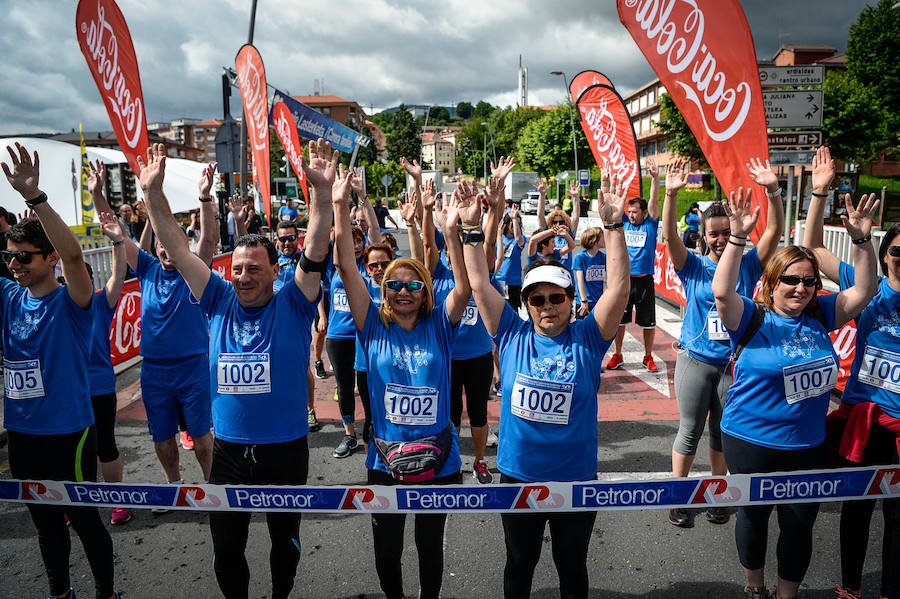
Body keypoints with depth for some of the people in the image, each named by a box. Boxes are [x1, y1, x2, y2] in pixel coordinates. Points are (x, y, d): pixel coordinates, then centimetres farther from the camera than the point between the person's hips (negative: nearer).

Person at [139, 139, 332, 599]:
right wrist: (152, 193, -10)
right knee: (226, 551, 14)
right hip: (229, 450, 2)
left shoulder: (292, 305, -8)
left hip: (285, 449, -2)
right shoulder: (220, 302, -1)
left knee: (285, 541, 19)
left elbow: (316, 250, -21)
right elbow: (177, 248, -3)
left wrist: (322, 191, -32)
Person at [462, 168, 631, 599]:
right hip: (517, 475, 1)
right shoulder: (512, 335, -5)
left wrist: (613, 227, -24)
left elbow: (618, 289, -17)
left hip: (576, 477, 0)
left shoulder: (588, 339, -7)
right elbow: (480, 284, -7)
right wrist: (471, 229, -13)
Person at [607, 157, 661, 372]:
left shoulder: (650, 225, 2)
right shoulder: (623, 223, 7)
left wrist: (655, 178, -21)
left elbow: (653, 202, -9)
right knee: (619, 319, 8)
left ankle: (648, 357, 21)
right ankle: (617, 355, 21)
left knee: (648, 321, 7)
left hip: (644, 279, -1)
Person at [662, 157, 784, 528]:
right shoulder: (693, 267, -2)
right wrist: (671, 195, -31)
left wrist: (772, 190, -24)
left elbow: (774, 231, -9)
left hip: (735, 362, 2)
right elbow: (669, 236, -16)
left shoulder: (748, 266, 2)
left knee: (724, 431, 13)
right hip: (695, 359, -1)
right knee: (690, 430, 7)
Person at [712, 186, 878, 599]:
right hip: (751, 444, -4)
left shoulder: (820, 316, 2)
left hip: (808, 445, 4)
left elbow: (863, 291, 4)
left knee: (800, 524, 15)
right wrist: (738, 238, -36)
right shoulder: (753, 319, -14)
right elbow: (722, 292, -31)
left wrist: (861, 240, -8)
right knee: (754, 515, 16)